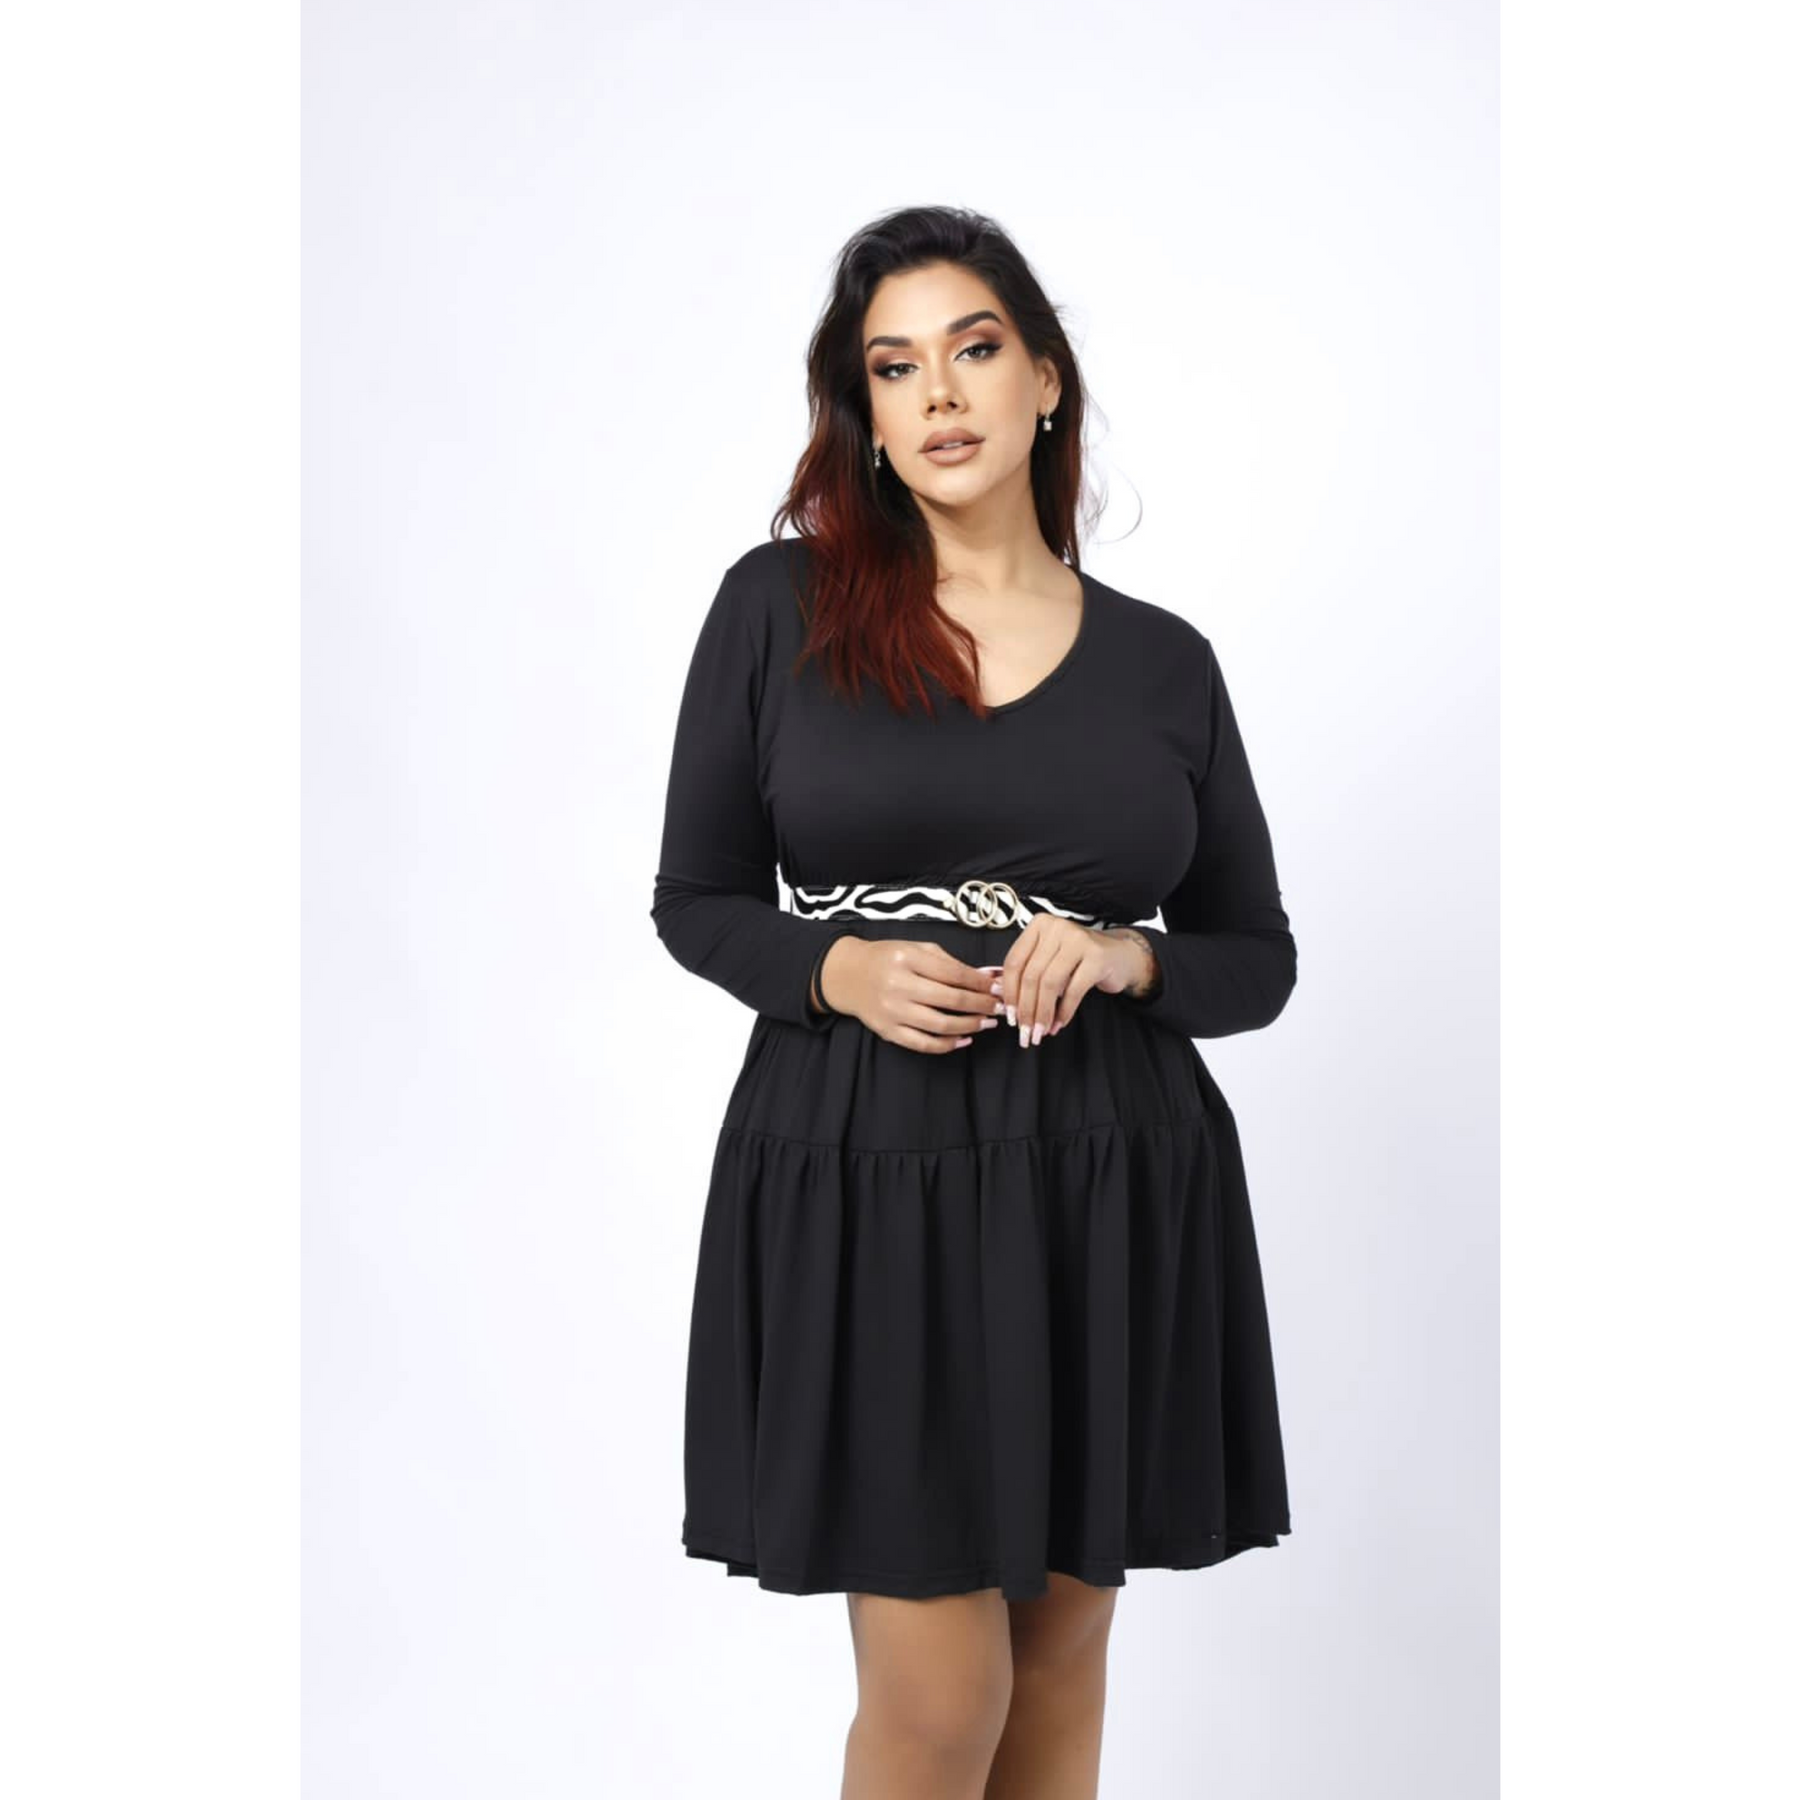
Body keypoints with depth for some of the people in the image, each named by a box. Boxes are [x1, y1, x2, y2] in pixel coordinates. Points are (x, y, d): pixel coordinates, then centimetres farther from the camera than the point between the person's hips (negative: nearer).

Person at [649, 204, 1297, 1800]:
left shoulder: (1165, 661, 5)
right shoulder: (779, 605, 0)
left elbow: (1260, 958, 10)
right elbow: (695, 900, 6)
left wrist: (1127, 958, -10)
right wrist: (837, 971, -13)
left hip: (1107, 1192, 2)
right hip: (864, 1189, -2)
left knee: (1060, 1649, 15)